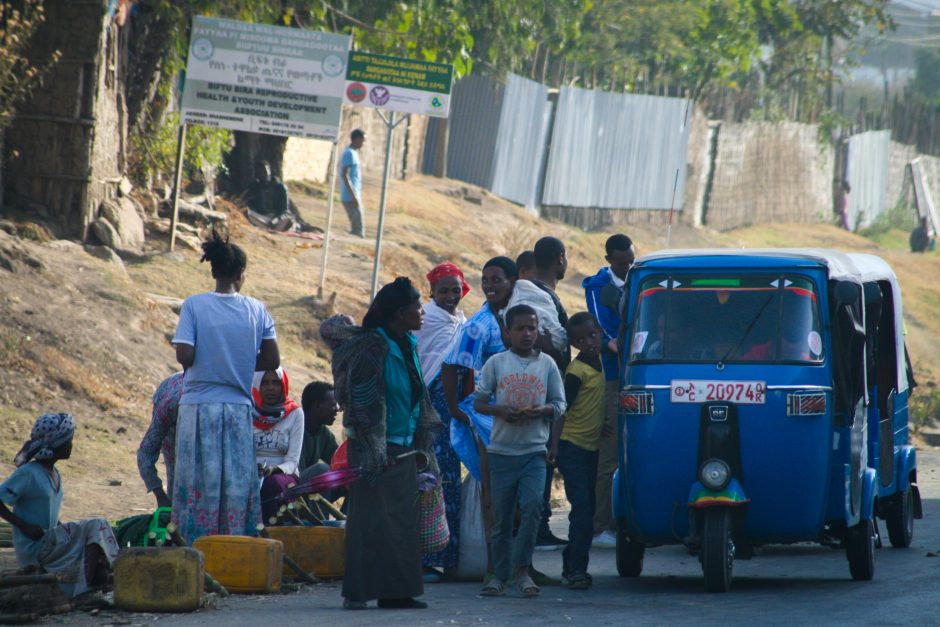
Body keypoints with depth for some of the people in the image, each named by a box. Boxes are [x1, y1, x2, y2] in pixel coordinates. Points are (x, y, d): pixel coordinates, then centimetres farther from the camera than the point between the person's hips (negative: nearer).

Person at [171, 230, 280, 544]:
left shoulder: (194, 305, -5)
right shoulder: (257, 309, 1)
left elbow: (184, 356, -12)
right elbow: (272, 360, 2)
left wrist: (205, 361, 10)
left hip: (200, 405, -2)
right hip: (239, 409, 2)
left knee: (200, 486, 2)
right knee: (238, 485, 8)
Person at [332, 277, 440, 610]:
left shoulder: (407, 345, 12)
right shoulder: (371, 346, -14)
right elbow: (362, 404, -17)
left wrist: (422, 444, 17)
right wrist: (373, 452, -20)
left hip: (403, 448, 8)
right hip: (376, 448, -8)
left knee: (401, 522, 8)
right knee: (372, 518, -7)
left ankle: (395, 591, 12)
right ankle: (358, 591, -4)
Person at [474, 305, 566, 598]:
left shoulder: (547, 364, 7)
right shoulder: (496, 363, 4)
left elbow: (559, 405, 8)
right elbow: (478, 402, 5)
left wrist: (540, 411, -13)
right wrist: (501, 411, -14)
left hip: (534, 451, 0)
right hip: (501, 450, 0)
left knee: (532, 506, -17)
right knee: (501, 516, 4)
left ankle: (521, 568, -5)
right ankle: (500, 574, 13)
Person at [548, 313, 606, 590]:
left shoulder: (599, 361, 8)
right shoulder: (576, 371, -15)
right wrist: (554, 444, -29)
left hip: (591, 446, 8)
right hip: (571, 446, -8)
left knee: (586, 509, 10)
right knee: (582, 508, -14)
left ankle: (571, 565, 18)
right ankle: (576, 569, -15)